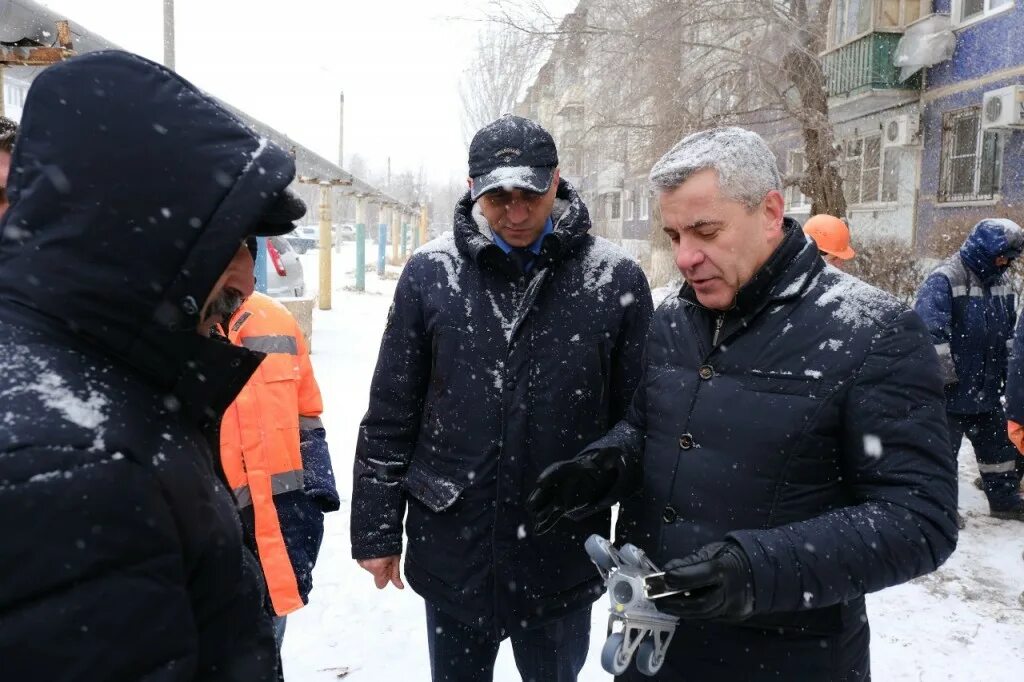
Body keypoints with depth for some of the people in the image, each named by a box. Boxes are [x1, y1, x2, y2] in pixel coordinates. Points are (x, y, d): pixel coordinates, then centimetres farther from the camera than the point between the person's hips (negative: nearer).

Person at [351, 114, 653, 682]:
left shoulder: (616, 280, -8)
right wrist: (376, 528, 3)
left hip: (564, 560, 0)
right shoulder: (431, 272, -5)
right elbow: (390, 416, 0)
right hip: (450, 555, 1)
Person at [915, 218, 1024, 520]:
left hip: (987, 388, 9)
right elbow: (929, 332, -24)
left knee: (999, 444, 19)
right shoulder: (944, 279, -18)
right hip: (951, 391, -8)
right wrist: (946, 375, -22)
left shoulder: (999, 282, 10)